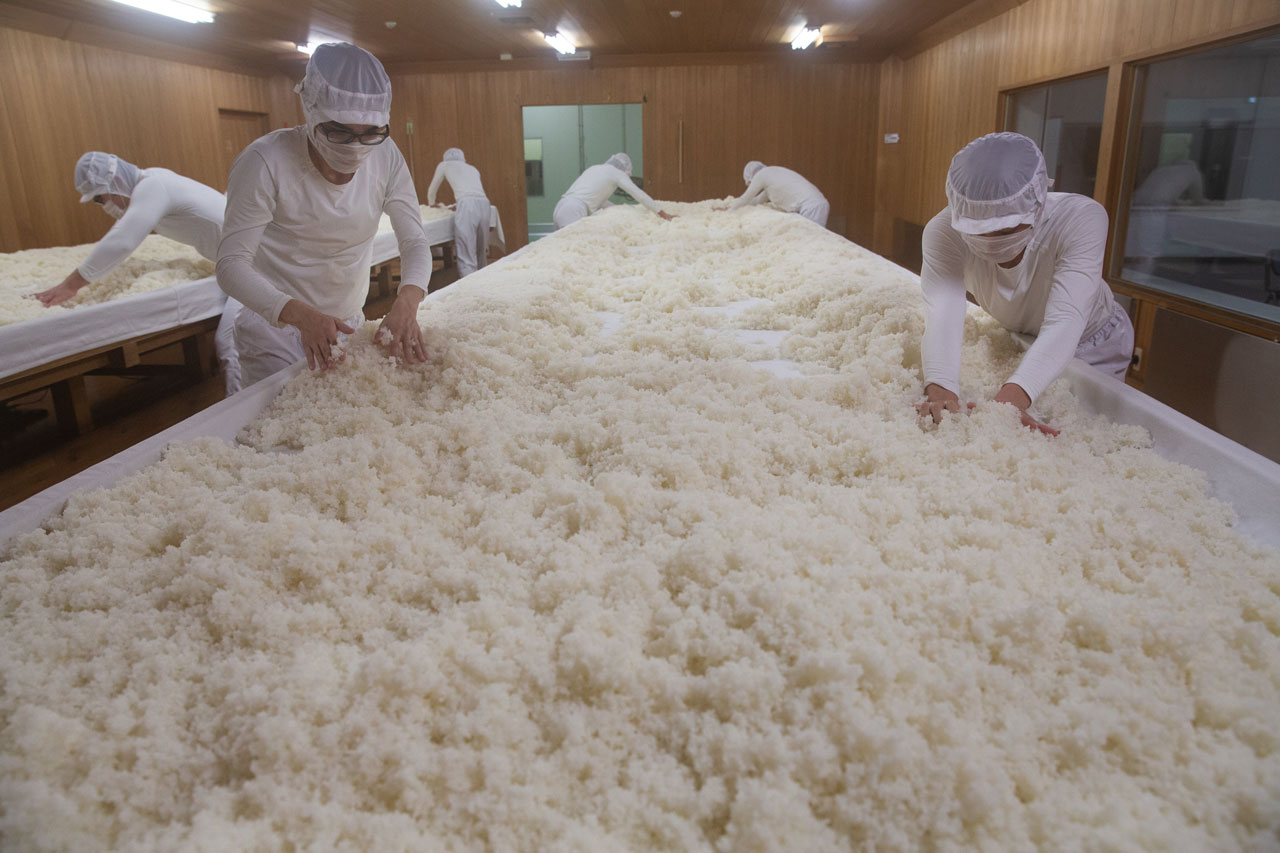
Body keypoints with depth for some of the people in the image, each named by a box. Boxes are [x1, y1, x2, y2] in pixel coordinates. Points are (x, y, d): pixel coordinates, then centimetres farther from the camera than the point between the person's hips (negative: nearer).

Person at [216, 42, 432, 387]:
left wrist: (406, 303, -34)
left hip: (348, 323, 5)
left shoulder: (386, 157, -10)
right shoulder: (265, 162, -22)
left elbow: (415, 242, -11)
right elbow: (231, 264, -23)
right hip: (275, 326, -4)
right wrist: (301, 315, -41)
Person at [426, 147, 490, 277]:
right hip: (484, 203, 5)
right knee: (481, 253, 14)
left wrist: (432, 205, 56)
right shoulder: (473, 169, 34)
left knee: (467, 257, -10)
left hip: (467, 204, -5)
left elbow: (431, 191, 36)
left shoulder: (445, 165, 24)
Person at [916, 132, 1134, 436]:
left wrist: (1010, 398, -68)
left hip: (1090, 344, -2)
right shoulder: (943, 232, -34)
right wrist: (940, 393, -68)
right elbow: (942, 317, -48)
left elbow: (1063, 323, -50)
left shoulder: (1081, 218, -39)